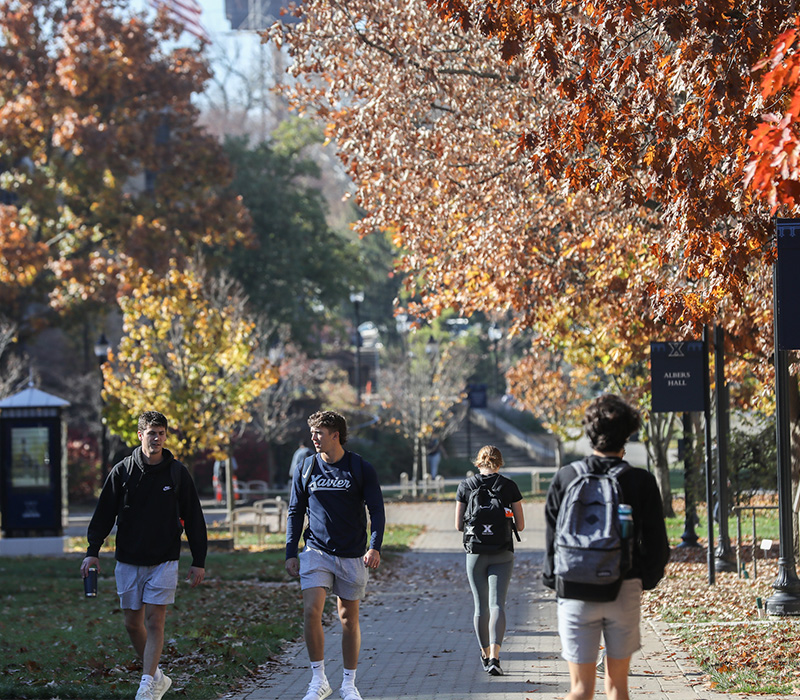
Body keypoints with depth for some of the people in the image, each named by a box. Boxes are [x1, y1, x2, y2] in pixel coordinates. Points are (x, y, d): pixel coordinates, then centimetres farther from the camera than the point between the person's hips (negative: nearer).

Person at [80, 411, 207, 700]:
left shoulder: (178, 473, 1)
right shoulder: (122, 471, 2)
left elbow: (194, 519, 5)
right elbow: (104, 513, 4)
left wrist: (199, 562, 2)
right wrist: (92, 551, -6)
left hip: (164, 561, -2)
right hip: (128, 561, 2)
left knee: (154, 620, -9)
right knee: (132, 622, 6)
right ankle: (156, 676, 22)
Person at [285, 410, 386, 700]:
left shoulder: (361, 469, -1)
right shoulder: (306, 469, 5)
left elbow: (377, 510, -1)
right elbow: (295, 512, 11)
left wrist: (375, 547, -15)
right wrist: (291, 553, 3)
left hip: (352, 556, -1)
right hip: (317, 551, 1)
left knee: (349, 619, 6)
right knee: (311, 611, -16)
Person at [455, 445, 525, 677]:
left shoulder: (465, 486, 0)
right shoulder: (509, 486, -2)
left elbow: (459, 525, 0)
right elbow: (520, 525, 0)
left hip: (475, 553, 1)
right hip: (502, 553, -1)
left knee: (480, 606, 12)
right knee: (497, 605, -6)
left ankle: (485, 655, 23)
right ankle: (494, 656, -22)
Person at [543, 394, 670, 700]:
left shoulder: (565, 477, -4)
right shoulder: (642, 482, -5)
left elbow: (552, 539, 0)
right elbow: (657, 545, -1)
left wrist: (553, 580, 13)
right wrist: (646, 578, 16)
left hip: (576, 594, 0)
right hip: (624, 591, 0)